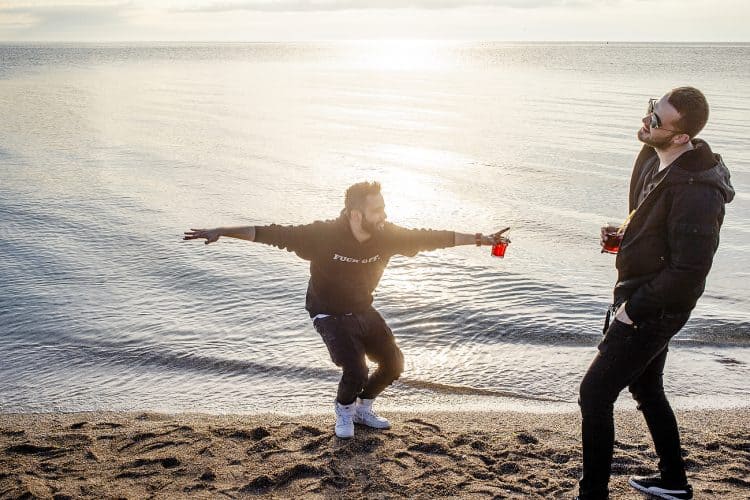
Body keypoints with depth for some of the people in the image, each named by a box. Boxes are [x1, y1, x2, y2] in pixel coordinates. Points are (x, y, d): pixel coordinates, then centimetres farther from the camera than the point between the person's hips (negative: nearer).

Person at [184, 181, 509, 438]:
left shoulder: (387, 235, -16)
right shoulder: (324, 235, -28)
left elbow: (433, 237, -6)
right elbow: (272, 234, -26)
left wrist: (479, 239, -2)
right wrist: (221, 232, -30)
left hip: (363, 311, 6)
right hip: (330, 315, -5)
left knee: (393, 364, 6)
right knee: (356, 372, -20)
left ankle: (362, 408, 34)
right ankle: (344, 411, 16)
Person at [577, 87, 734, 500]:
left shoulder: (696, 191, -29)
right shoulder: (653, 156, 1)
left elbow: (689, 270, -27)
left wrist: (635, 309, -19)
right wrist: (624, 234, -1)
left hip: (654, 310, -10)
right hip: (633, 295, 10)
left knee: (594, 395, -6)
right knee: (646, 390, 24)